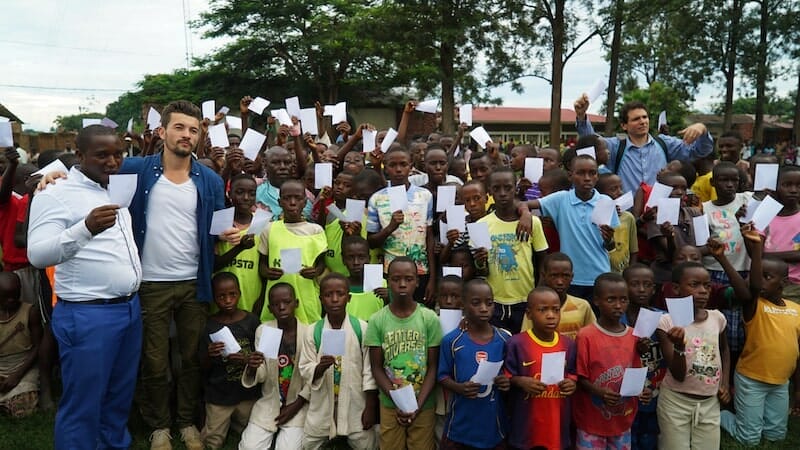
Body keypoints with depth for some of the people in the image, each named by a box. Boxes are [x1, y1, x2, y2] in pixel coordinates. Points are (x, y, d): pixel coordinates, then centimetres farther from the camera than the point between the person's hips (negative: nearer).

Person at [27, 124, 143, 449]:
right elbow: (37, 254, -21)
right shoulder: (55, 195, -10)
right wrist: (86, 228, -35)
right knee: (83, 404, 3)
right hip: (87, 315, -7)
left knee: (121, 395, 19)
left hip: (130, 308, 7)